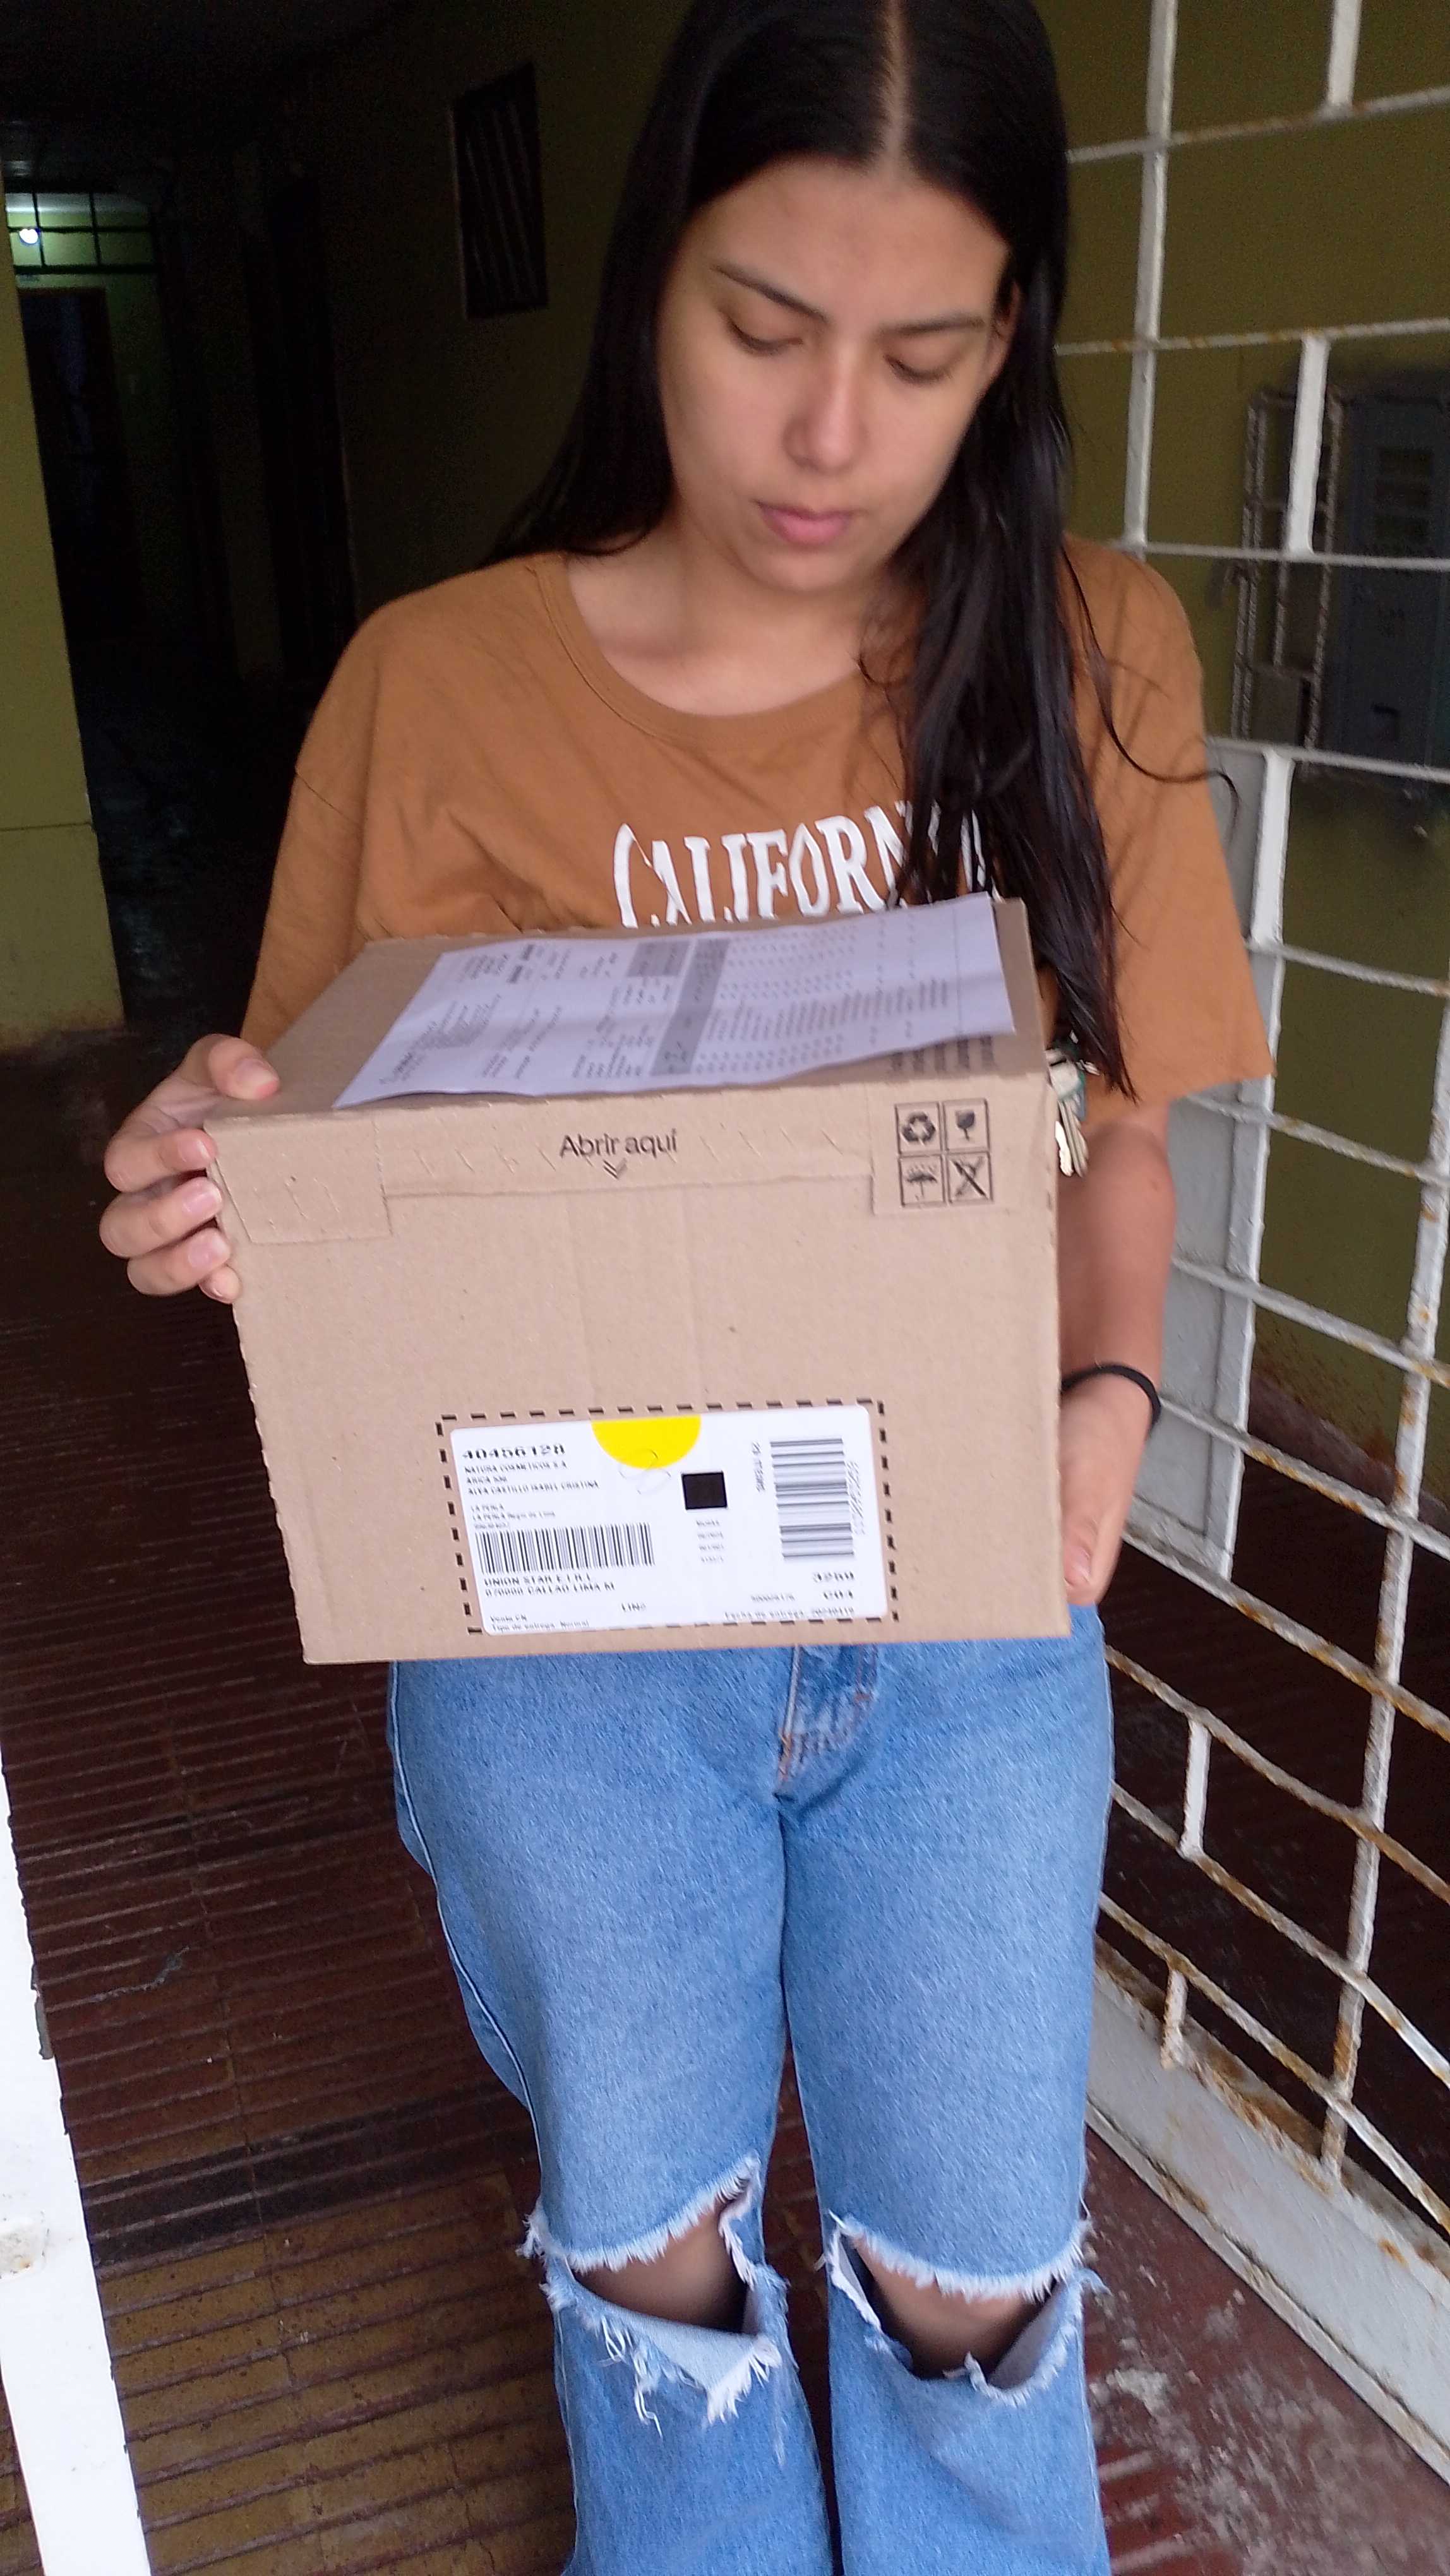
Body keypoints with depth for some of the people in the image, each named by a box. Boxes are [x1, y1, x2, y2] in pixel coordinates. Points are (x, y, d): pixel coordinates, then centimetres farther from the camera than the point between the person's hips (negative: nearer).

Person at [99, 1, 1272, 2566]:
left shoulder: (1087, 661, -5)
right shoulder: (433, 686, -9)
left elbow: (1121, 1140, 1)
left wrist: (1107, 1402, -19)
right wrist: (208, 1202, -24)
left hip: (971, 1617, 1)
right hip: (562, 1633, 0)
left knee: (972, 2275, 19)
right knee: (646, 2238, 23)